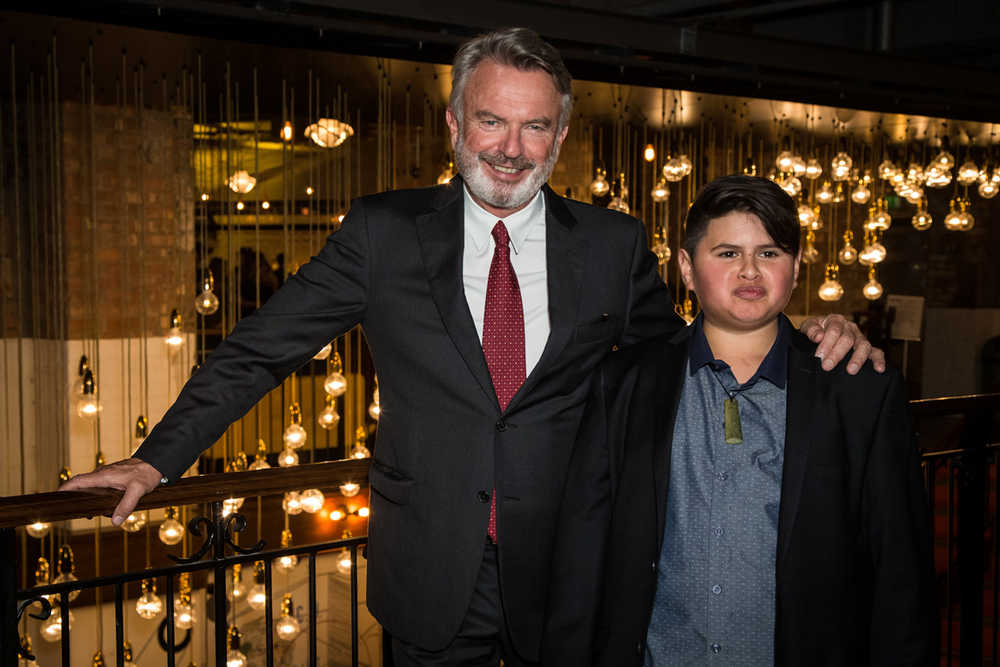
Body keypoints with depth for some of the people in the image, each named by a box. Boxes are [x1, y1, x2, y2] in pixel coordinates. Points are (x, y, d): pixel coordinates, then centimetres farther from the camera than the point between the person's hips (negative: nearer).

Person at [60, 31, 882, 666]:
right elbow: (263, 347, 0)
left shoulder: (615, 246, 0)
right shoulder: (382, 233, -3)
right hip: (433, 581, 0)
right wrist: (159, 457, -4)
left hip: (563, 575, 1)